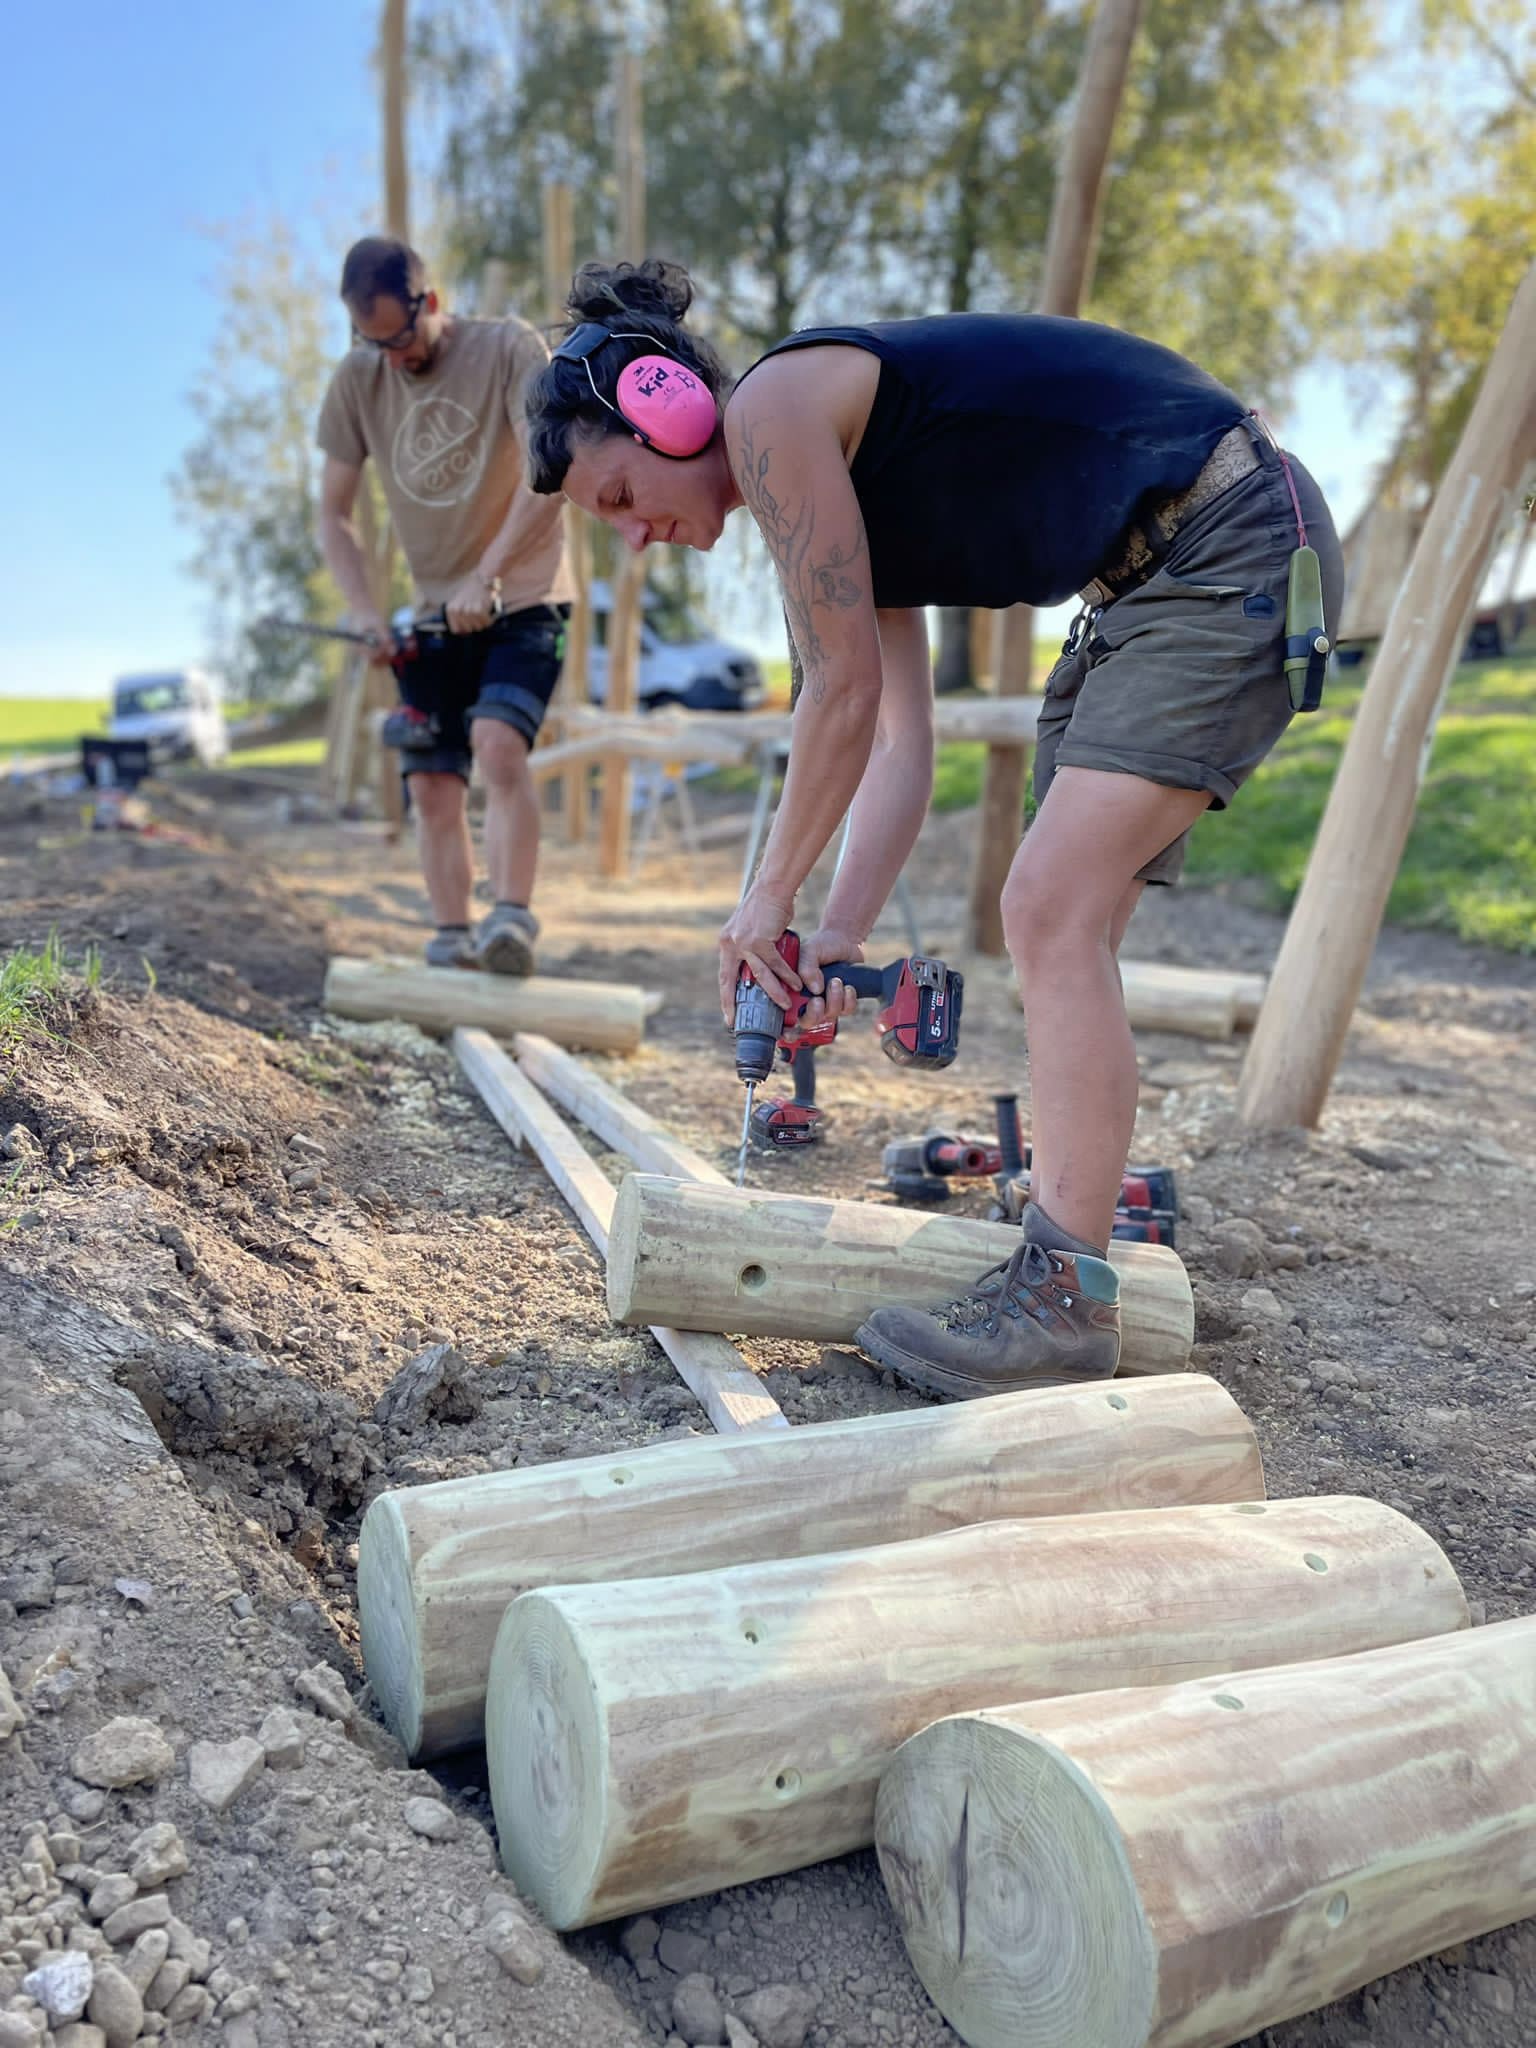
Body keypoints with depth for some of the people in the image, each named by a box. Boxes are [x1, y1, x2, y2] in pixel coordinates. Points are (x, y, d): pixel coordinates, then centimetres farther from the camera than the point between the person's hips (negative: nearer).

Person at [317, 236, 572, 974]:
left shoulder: (508, 348, -9)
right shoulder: (356, 380, 3)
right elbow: (333, 512, 7)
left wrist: (486, 577, -27)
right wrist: (364, 611, -8)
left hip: (523, 603, -4)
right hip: (432, 615, 5)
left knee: (498, 742, -26)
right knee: (432, 781, -2)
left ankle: (513, 917, -26)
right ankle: (453, 945, 2)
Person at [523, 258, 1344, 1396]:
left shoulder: (773, 407, -12)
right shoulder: (839, 486, 15)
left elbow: (844, 692, -12)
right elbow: (900, 739, 10)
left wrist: (773, 896, -2)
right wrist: (843, 934, 3)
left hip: (1234, 545, -10)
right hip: (1148, 582, 10)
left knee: (1055, 913, -15)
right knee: (1062, 922, 9)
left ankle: (1065, 1304, -10)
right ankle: (1074, 1209, 21)